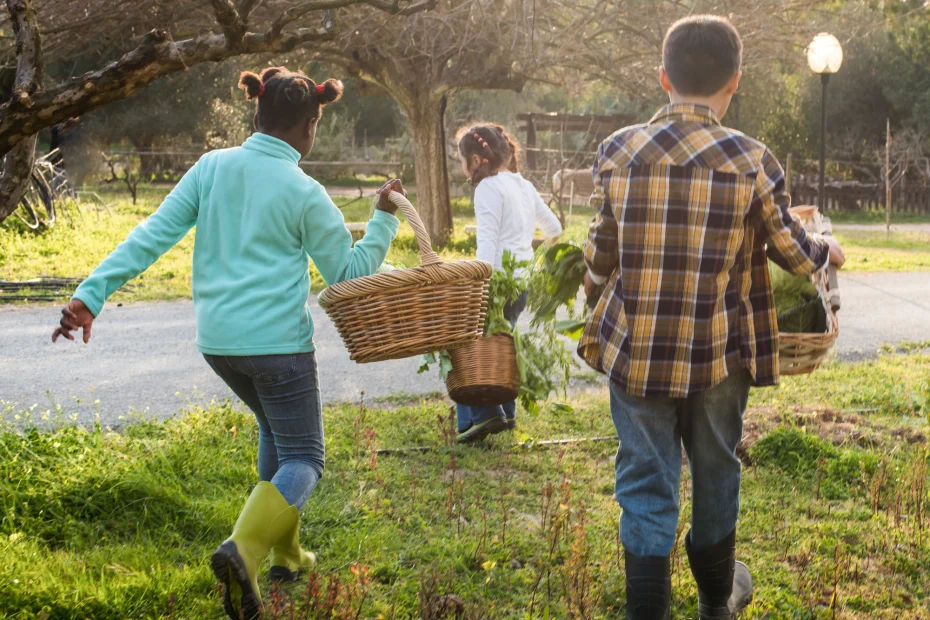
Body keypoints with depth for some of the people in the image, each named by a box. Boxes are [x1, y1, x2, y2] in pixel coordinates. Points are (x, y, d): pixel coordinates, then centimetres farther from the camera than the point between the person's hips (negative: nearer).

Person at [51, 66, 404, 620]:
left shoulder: (213, 167, 4)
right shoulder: (303, 193, -7)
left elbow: (153, 235, 0)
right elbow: (349, 274, 0)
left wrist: (93, 294, -1)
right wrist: (385, 219, 8)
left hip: (217, 340, 6)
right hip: (276, 341, -6)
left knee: (277, 428, 27)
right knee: (303, 458, 3)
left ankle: (285, 552, 30)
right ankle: (244, 549, -23)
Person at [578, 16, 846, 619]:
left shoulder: (619, 151, -6)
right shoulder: (753, 161, -9)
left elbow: (601, 254, 2)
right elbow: (795, 253, 3)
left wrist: (592, 286, 24)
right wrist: (828, 248, 26)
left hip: (635, 352, 0)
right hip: (718, 357, 0)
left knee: (646, 484, 9)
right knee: (716, 473, 20)